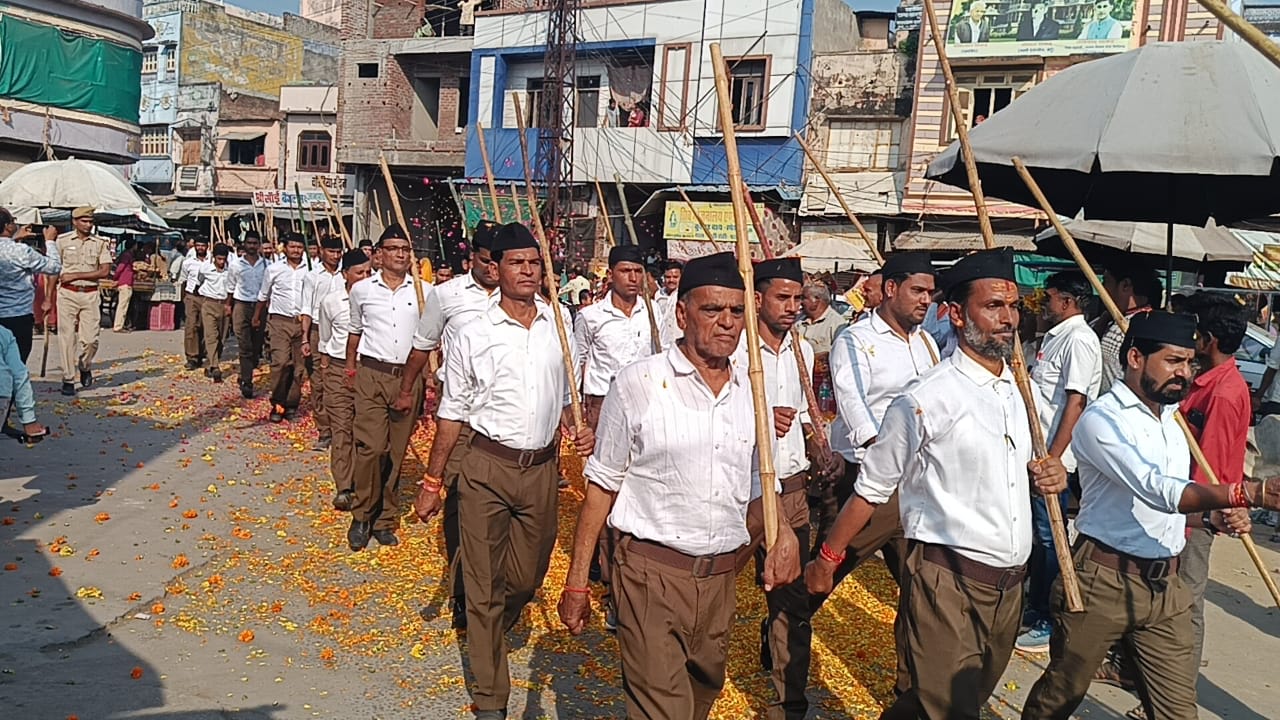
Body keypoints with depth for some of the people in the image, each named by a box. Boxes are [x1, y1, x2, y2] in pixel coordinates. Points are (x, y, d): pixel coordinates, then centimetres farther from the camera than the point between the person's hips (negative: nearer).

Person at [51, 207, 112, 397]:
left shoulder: (101, 244, 5)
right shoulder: (62, 241, 3)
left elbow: (105, 271, -4)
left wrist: (75, 275, -10)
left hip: (90, 295, 1)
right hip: (67, 294, -1)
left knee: (90, 339, -2)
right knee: (67, 338, -1)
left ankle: (85, 368, 27)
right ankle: (68, 379, 7)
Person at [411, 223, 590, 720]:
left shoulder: (561, 325, 3)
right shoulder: (472, 337, -5)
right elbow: (452, 414, 1)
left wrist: (577, 430, -3)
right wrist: (432, 482, 2)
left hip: (542, 468, 3)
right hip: (487, 467, -2)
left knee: (528, 576, 14)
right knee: (484, 582, 5)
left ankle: (489, 633, 49)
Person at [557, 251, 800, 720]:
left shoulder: (750, 391, 3)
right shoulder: (638, 384, -11)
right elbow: (602, 486, -6)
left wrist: (783, 532, -4)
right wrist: (577, 581, -6)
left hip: (721, 576, 6)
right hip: (652, 572, -5)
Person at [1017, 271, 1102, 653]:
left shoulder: (1079, 339, -14)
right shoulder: (1055, 336, 15)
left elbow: (1075, 403, -20)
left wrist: (1053, 458, -22)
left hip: (1052, 456, -10)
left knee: (1049, 537, -1)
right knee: (1035, 532, 17)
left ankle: (1051, 622, 11)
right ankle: (1034, 607, 30)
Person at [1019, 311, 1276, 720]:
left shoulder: (1171, 417, 13)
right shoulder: (1101, 419, -15)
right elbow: (1155, 489, -28)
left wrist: (1212, 516, 0)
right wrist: (1249, 494, -37)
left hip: (1165, 585, 7)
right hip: (1104, 580, -7)